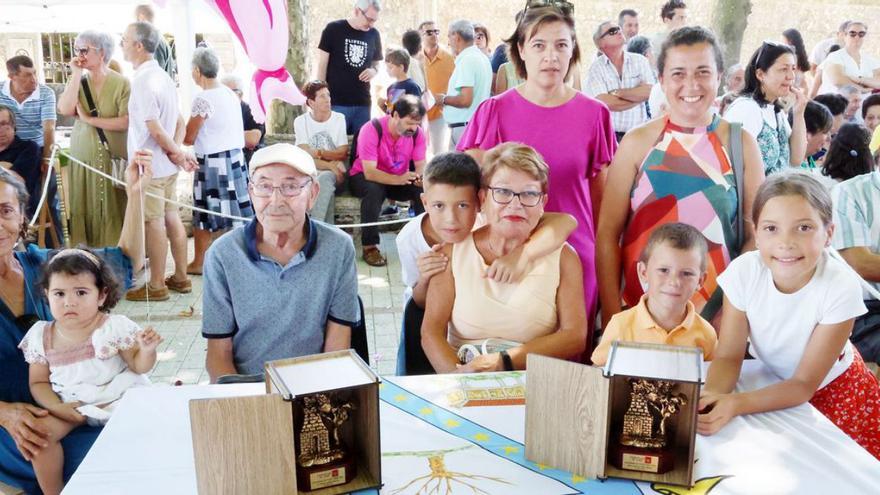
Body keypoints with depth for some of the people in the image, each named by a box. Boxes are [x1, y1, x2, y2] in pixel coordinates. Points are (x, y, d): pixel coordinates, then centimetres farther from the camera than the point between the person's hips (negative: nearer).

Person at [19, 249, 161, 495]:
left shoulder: (116, 326, -10)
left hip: (118, 399, -2)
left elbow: (139, 366, -6)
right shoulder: (40, 337, -2)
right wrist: (57, 407, -12)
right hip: (70, 406, 3)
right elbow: (39, 382, 6)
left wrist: (146, 350, -29)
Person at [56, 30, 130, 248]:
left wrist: (89, 119, -13)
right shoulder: (78, 80, 8)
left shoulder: (121, 83, -6)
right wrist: (77, 75, -9)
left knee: (113, 212, 2)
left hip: (113, 159, -4)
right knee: (84, 210, 7)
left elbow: (126, 122, -15)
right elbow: (64, 109, -9)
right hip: (82, 157, 4)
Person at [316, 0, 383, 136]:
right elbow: (322, 65, -2)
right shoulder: (333, 29, -4)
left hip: (363, 103, 4)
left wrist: (374, 71, -4)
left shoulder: (374, 34, 8)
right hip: (336, 102, -4)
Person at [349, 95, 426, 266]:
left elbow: (420, 165, -10)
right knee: (374, 190, -38)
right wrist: (398, 179, -47)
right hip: (364, 177, -4)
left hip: (401, 179, 4)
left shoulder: (417, 133, -12)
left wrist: (420, 176, -36)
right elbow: (369, 172, -32)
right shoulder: (371, 130, -26)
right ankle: (370, 246, -26)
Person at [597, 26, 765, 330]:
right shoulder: (638, 142, -3)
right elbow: (608, 232, -4)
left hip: (718, 312, 1)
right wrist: (611, 316, -8)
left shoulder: (741, 144, -1)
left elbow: (755, 236, 3)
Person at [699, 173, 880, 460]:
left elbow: (804, 384, -27)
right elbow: (728, 356, -19)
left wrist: (736, 404, -44)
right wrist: (710, 398, -42)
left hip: (831, 386, -1)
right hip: (771, 383, 2)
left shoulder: (840, 287, -32)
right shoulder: (744, 271, -27)